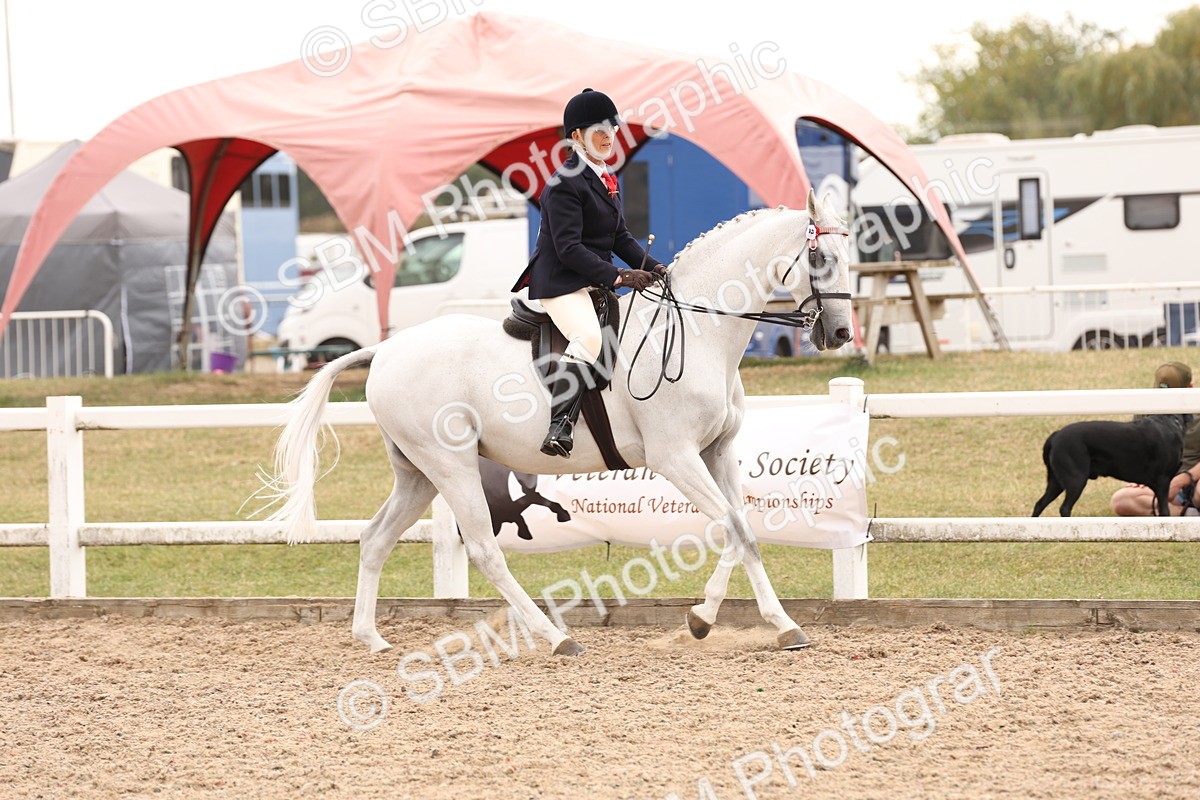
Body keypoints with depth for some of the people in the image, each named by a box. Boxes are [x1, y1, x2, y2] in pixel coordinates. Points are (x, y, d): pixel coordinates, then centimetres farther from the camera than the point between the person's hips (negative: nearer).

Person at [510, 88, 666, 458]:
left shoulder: (608, 181, 18)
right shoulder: (565, 183, -13)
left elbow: (621, 237, 20)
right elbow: (569, 248, -20)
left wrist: (652, 267, 2)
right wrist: (618, 277, -24)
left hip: (594, 282, 10)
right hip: (560, 280, -10)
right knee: (588, 336, -33)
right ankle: (560, 426, -39)